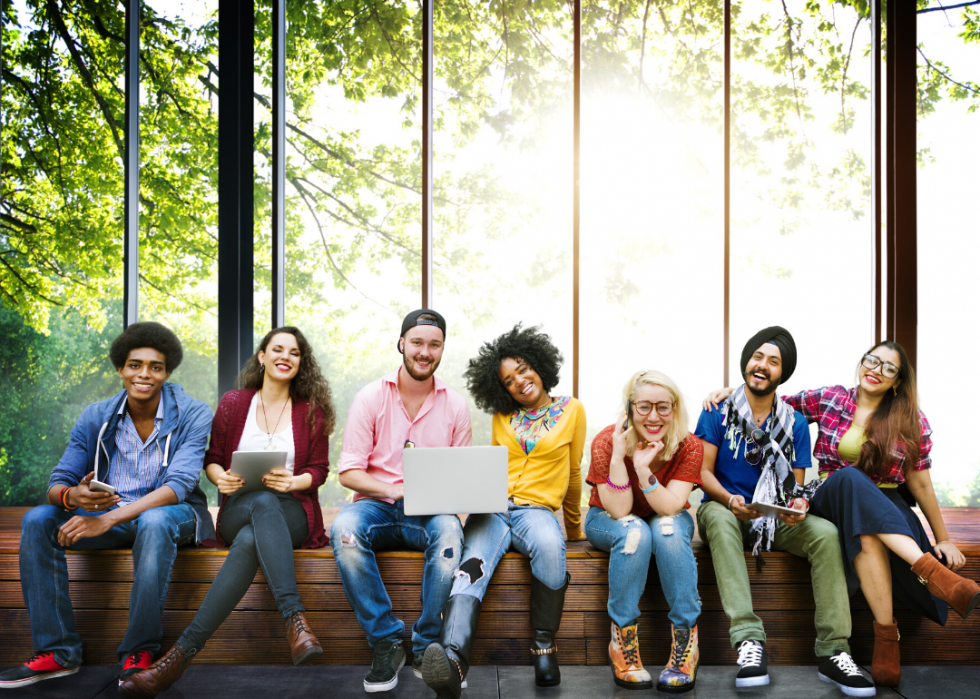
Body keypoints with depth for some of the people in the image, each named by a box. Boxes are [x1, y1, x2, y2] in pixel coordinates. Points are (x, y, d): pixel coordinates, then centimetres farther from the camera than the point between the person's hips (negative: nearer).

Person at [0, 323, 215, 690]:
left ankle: (139, 652, -26)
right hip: (108, 511, 4)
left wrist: (109, 518, -35)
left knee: (154, 521, -39)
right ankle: (57, 651, -15)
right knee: (37, 520, -19)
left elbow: (179, 485, -24)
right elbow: (57, 483, -4)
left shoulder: (192, 415, -12)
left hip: (172, 512, -4)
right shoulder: (96, 418, 0)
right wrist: (72, 497, -32)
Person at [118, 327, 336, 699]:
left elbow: (318, 470, 9)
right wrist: (220, 477, -8)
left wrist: (292, 482, -13)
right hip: (239, 511, 0)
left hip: (292, 513, 0)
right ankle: (295, 619, -50)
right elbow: (212, 458, 16)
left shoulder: (312, 411, 10)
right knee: (263, 502, -40)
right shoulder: (233, 403, 13)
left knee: (250, 540, -38)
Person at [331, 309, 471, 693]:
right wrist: (393, 491, -19)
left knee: (449, 530, -35)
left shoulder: (455, 405, 7)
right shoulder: (371, 397, 2)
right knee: (345, 528, -34)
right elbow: (348, 472, -2)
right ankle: (387, 642, -20)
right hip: (376, 505, 0)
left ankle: (426, 647, -18)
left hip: (430, 512, 1)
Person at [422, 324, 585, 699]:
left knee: (549, 544, -39)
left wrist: (574, 526, 25)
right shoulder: (502, 416, 17)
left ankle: (544, 644, -22)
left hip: (537, 508, -2)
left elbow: (573, 474, 17)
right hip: (492, 507, 2)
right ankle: (452, 661, -54)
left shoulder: (571, 410, 10)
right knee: (472, 566, -31)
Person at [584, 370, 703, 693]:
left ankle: (686, 643, -27)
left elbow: (669, 508, -27)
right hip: (608, 521, -1)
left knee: (667, 529, -33)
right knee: (635, 532, -35)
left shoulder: (689, 447, -19)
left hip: (667, 520, 1)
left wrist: (643, 468, -41)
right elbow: (620, 511, -27)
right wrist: (617, 456, -39)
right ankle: (622, 642, -27)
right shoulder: (606, 442, -23)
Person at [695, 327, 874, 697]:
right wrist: (730, 500, -25)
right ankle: (749, 640, -44)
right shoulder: (718, 412, 0)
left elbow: (797, 485, 6)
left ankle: (832, 651, -26)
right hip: (725, 509, -2)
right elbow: (703, 471, -5)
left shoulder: (795, 423, 7)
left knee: (826, 533, -27)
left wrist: (799, 504, -19)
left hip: (775, 517, 2)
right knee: (719, 519, -38)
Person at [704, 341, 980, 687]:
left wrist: (943, 539, 8)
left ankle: (886, 635, -41)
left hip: (887, 506, 0)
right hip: (832, 500, 0)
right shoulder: (828, 399, 7)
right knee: (850, 478, -38)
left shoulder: (912, 421, 5)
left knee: (868, 535, -40)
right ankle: (934, 573, -45)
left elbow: (920, 483, 8)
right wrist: (732, 391, 0)